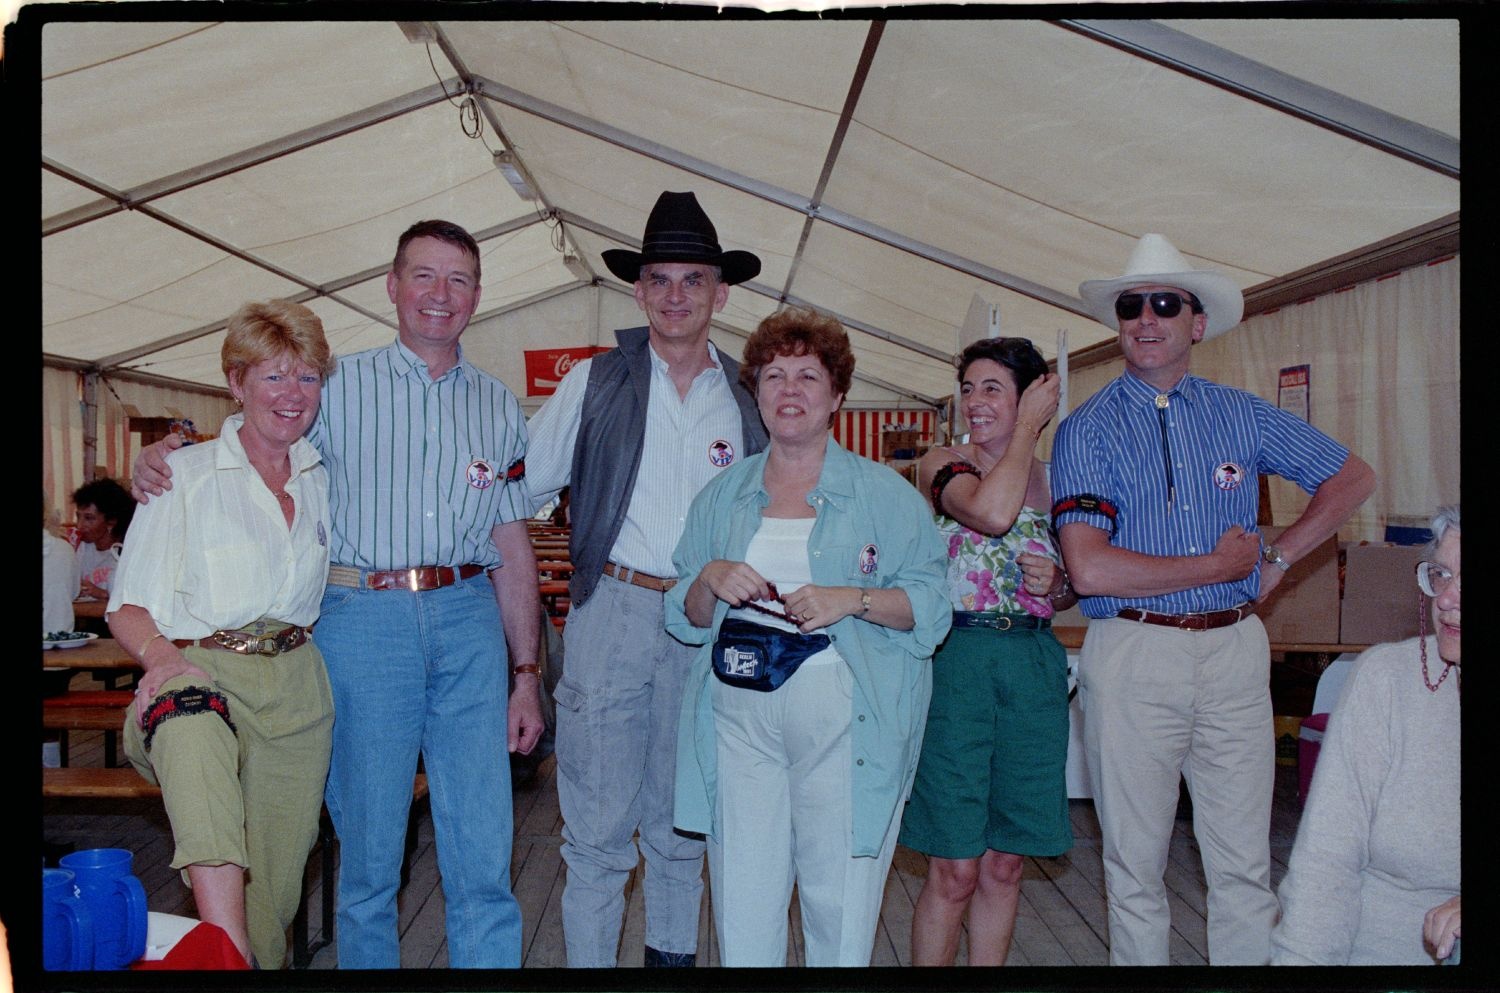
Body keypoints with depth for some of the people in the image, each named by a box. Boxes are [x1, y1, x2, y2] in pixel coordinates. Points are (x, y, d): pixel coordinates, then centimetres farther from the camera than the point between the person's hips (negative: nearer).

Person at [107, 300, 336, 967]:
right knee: (194, 734, -39)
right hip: (203, 672, -4)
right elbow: (128, 606, -1)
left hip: (297, 686, 4)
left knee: (275, 882, 3)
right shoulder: (186, 474, 3)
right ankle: (227, 958, -43)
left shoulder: (324, 478, 14)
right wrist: (161, 655, -23)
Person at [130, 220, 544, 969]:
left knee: (483, 855, 3)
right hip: (363, 619, -2)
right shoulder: (339, 385, 7)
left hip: (469, 623, 2)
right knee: (367, 849, 7)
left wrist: (526, 673, 11)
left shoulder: (498, 407, 14)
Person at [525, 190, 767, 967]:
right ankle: (588, 959, 16)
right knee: (598, 824, 2)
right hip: (612, 613, -2)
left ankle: (673, 954, 31)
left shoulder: (747, 402, 9)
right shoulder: (594, 383, 4)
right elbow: (522, 487, 6)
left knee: (683, 821, 15)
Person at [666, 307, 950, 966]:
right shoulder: (723, 496, 14)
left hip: (843, 716, -2)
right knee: (742, 900, 5)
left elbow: (931, 602, -2)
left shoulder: (884, 493, 4)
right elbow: (686, 617, 15)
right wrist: (711, 582, -6)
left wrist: (853, 599, -17)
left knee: (839, 900, 2)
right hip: (739, 709, 3)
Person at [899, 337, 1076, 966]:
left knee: (1004, 865, 11)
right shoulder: (943, 465, -1)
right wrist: (1029, 426, -11)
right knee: (954, 871, 0)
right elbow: (991, 513, -23)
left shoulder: (1054, 478, 11)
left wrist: (1056, 585, -3)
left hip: (1035, 666, 4)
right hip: (958, 659, -4)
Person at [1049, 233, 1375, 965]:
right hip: (1132, 656, -2)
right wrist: (1218, 565, -7)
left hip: (1235, 652, 3)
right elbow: (1088, 569, -14)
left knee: (1244, 864, 9)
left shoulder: (1240, 414, 9)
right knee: (1135, 865, 8)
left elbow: (1352, 477, 20)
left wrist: (1277, 560, 8)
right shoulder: (1086, 429, -2)